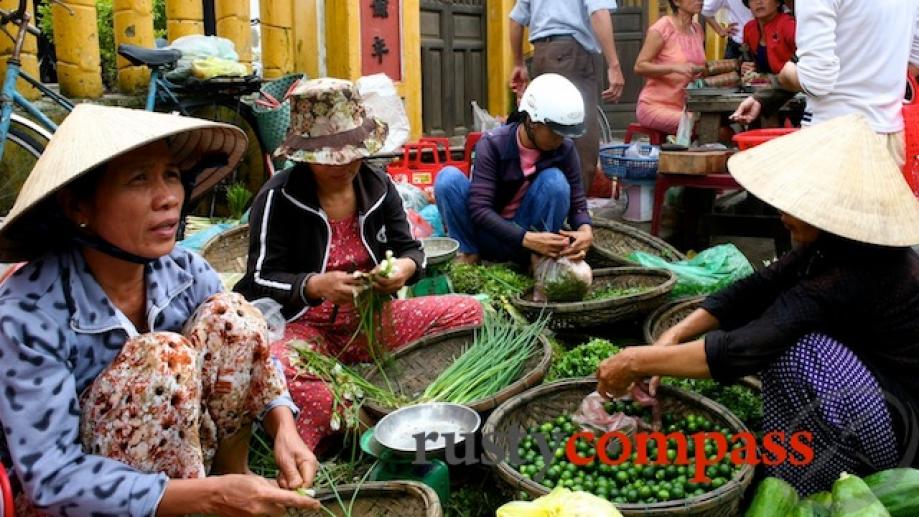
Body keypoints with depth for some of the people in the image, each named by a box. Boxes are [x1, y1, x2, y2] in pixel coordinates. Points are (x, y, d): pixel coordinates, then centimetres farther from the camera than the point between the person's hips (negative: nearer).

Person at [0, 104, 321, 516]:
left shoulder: (185, 271, -11)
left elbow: (246, 347, 1)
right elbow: (52, 479, -27)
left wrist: (284, 427, -20)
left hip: (173, 459, 5)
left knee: (229, 315, -16)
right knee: (164, 355, -30)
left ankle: (233, 473, -1)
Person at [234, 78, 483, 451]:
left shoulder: (379, 186, 5)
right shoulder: (278, 197, -9)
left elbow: (410, 249, 8)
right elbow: (260, 280, -11)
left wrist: (404, 268, -19)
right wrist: (315, 285, -31)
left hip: (371, 318, 5)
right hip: (304, 325, -5)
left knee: (468, 312, -11)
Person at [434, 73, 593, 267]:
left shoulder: (565, 149, -10)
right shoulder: (493, 144, -20)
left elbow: (577, 202, -8)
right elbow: (479, 208, -28)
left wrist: (585, 229, -33)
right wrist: (527, 238, -41)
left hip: (526, 227, 2)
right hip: (488, 233, -1)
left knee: (555, 179, -25)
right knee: (449, 176, -27)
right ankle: (468, 253, -13)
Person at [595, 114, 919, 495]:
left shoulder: (856, 276, -32)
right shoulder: (840, 244, -6)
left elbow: (744, 349, -36)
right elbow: (754, 290, -1)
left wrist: (637, 362, -28)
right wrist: (673, 337, -12)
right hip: (876, 389, 9)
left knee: (790, 347, -29)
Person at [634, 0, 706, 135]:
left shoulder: (697, 29, 10)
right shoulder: (662, 28, -11)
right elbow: (639, 66, -15)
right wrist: (675, 67, -27)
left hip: (682, 106, 7)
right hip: (654, 106, -7)